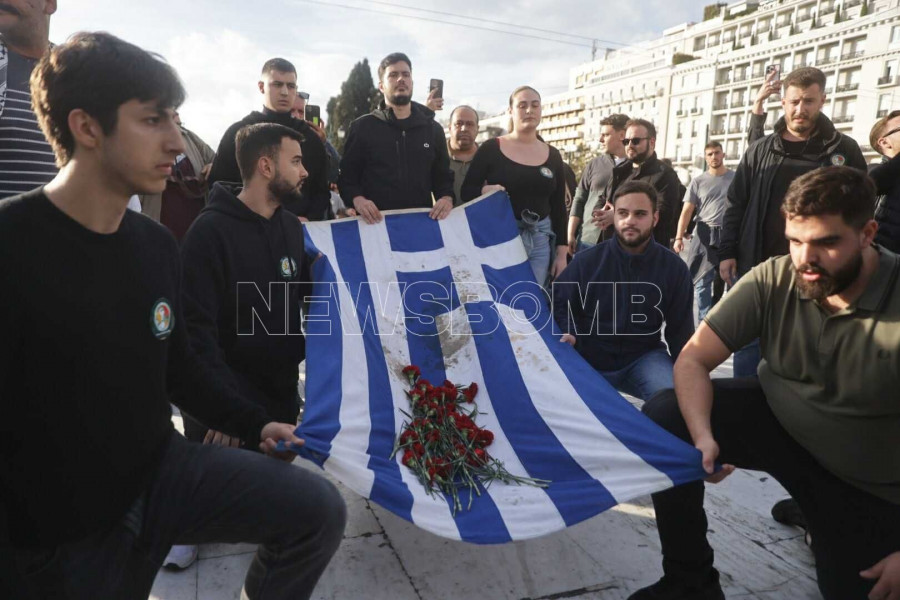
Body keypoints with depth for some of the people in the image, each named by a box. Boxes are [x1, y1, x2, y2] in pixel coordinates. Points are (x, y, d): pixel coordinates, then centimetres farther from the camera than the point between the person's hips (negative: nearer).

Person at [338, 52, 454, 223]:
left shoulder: (433, 129, 15)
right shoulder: (362, 127, 7)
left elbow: (443, 176, 17)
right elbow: (347, 177, 4)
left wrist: (446, 198, -5)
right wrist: (357, 199, -17)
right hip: (376, 223, -2)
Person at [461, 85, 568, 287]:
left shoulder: (552, 155, 10)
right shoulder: (491, 148, -1)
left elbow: (559, 207, 11)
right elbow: (467, 192, 0)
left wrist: (561, 253, 6)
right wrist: (485, 190, -22)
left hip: (540, 239, 3)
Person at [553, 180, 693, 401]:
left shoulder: (674, 268, -3)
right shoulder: (586, 260, -8)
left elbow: (680, 330, 2)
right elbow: (559, 303, 1)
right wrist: (567, 333, -19)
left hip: (643, 357, 0)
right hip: (587, 358, 0)